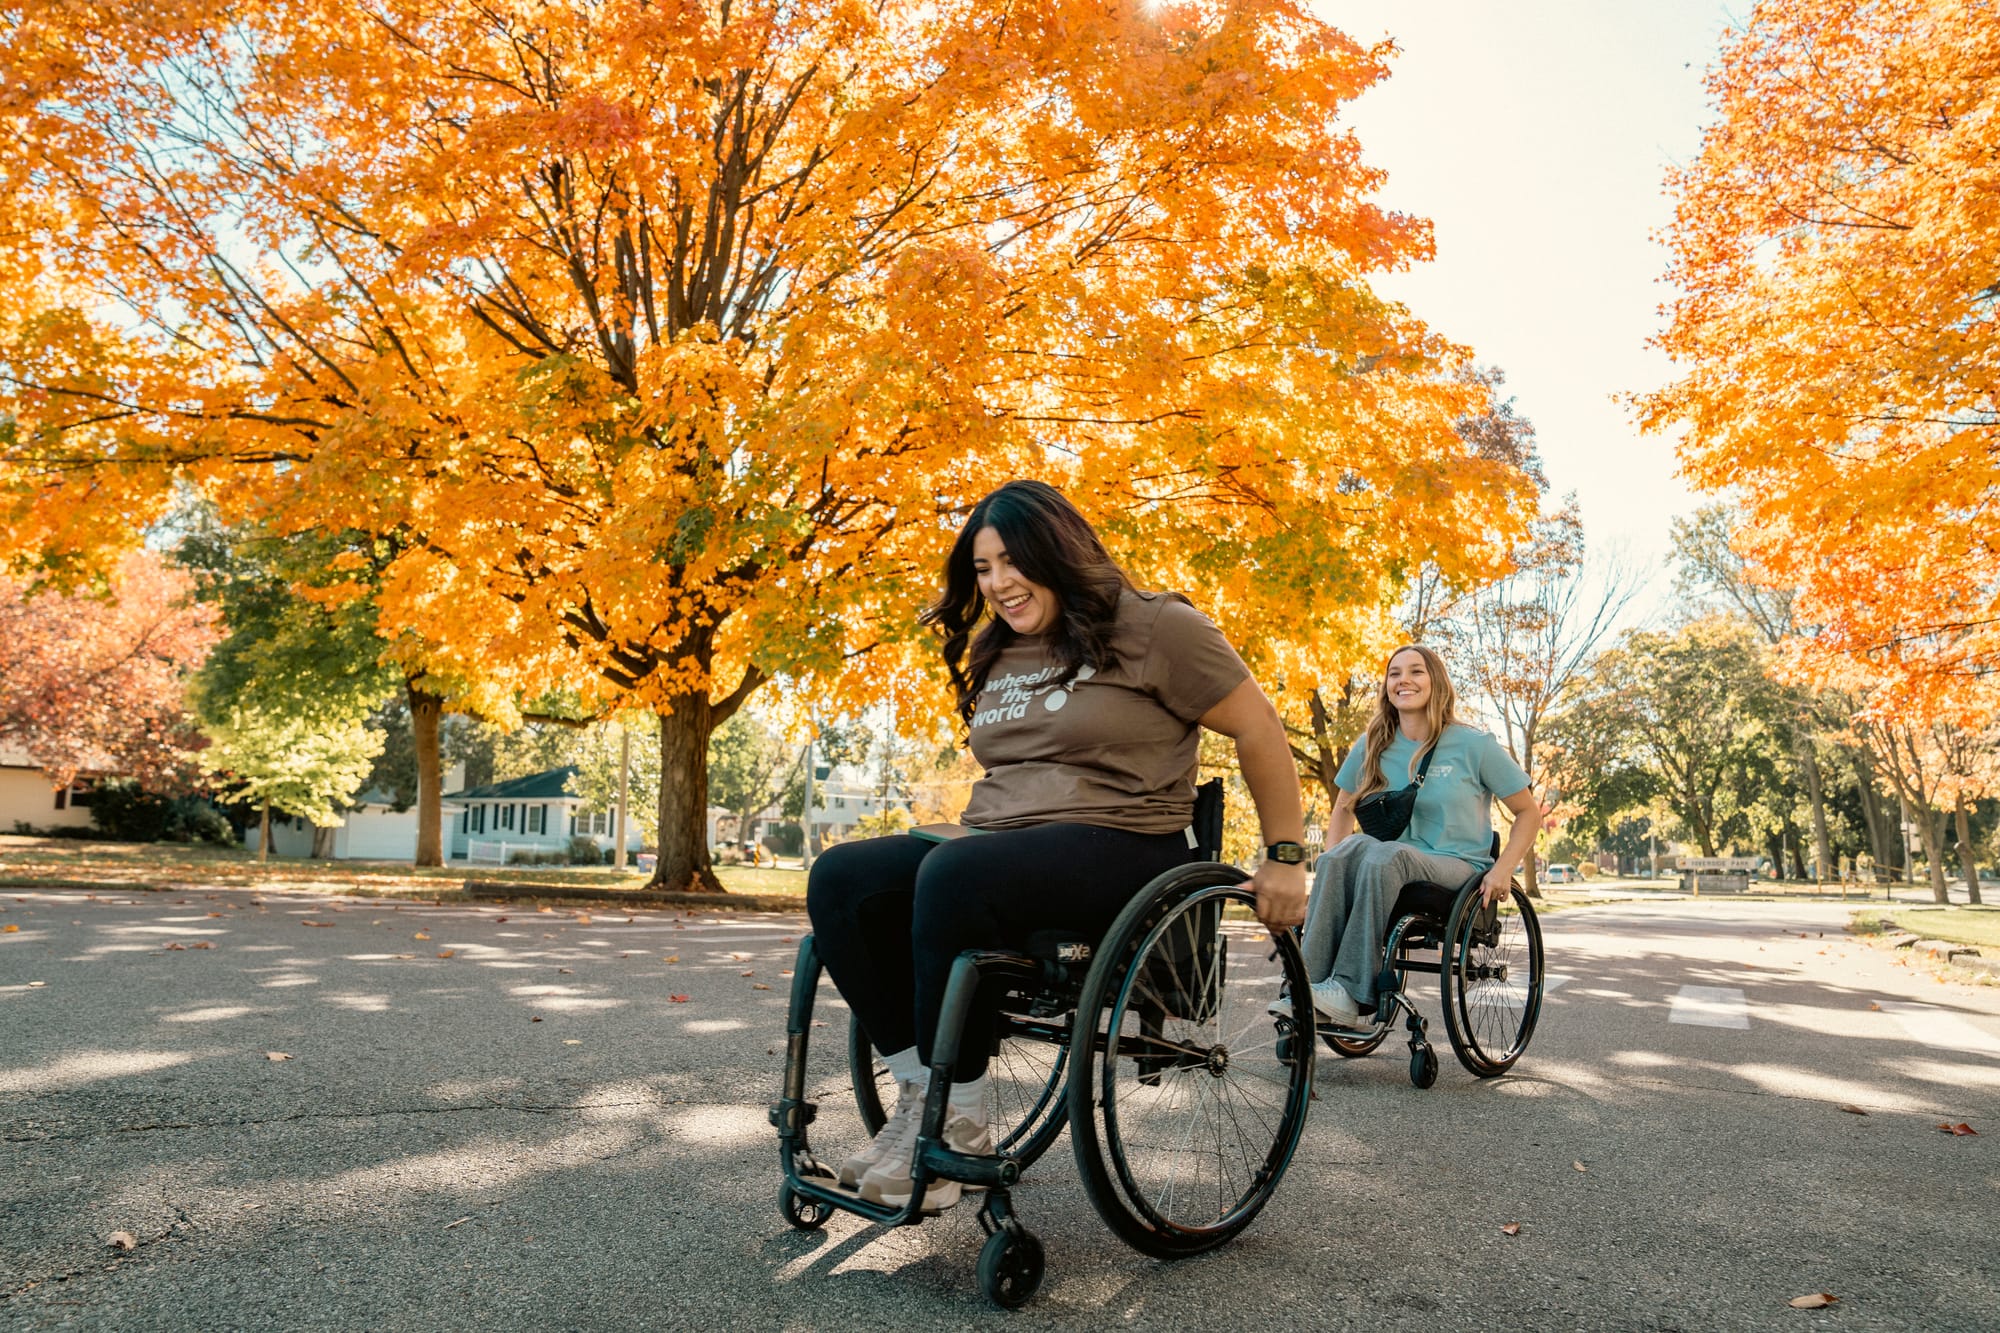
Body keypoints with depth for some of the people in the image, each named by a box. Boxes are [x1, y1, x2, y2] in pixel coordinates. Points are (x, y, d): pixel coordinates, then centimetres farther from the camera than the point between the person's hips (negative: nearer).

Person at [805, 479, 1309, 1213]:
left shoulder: (1154, 629, -3)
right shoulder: (994, 656, 19)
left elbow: (1258, 729, -1)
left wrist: (1285, 859, 0)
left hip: (1119, 845, -7)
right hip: (998, 843, 7)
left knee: (951, 877, -36)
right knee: (839, 879, -17)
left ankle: (957, 1122, -20)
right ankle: (917, 1088, -13)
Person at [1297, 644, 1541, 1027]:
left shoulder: (1474, 746, 0)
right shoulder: (1373, 746, 9)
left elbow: (1528, 813, 5)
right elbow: (1344, 809, 21)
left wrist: (1502, 870, -9)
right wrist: (1332, 864, 3)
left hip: (1457, 869, -3)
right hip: (1393, 869, 3)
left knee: (1385, 856, -37)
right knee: (1350, 850, -33)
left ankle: (1351, 993, -41)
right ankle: (1308, 985, -41)